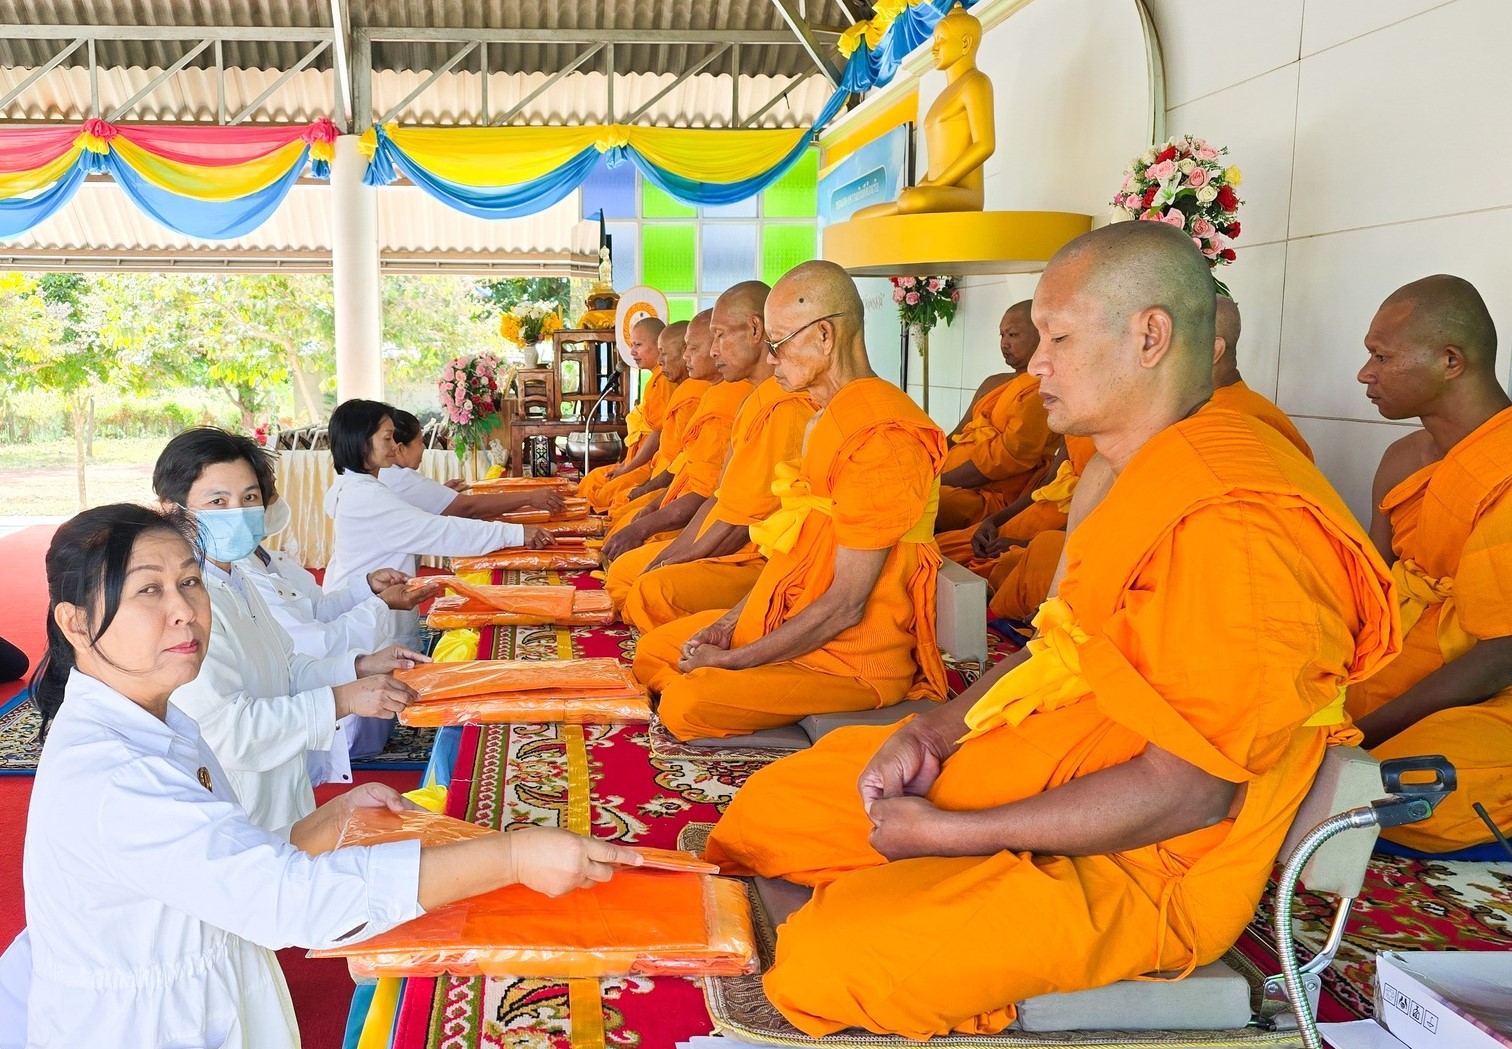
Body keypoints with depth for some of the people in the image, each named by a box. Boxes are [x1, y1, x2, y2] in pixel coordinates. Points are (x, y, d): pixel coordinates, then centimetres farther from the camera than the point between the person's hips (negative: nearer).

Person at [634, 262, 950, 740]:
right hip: (792, 623, 10)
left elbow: (845, 605, -23)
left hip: (856, 656, -10)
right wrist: (730, 622, 3)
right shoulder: (826, 418, 12)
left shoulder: (882, 436, -22)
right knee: (653, 651, 13)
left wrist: (729, 660, -16)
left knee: (687, 703, -26)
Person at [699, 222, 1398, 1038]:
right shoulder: (1115, 472, 9)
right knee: (771, 803, 9)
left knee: (835, 960, -26)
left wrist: (951, 834, -21)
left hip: (1141, 865, -10)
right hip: (1041, 769, 10)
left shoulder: (1233, 525, -25)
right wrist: (935, 732, -1)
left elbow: (1189, 791, -25)